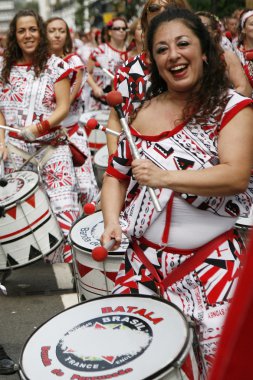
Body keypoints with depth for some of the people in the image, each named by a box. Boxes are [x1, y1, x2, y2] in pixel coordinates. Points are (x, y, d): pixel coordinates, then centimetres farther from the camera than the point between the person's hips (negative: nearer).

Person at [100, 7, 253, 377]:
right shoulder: (143, 113, 6)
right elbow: (116, 173, 11)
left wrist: (165, 177, -24)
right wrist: (112, 222, -6)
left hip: (214, 258, -3)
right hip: (146, 257, 4)